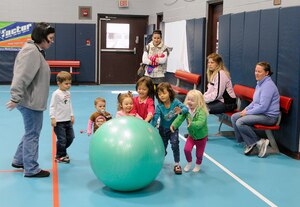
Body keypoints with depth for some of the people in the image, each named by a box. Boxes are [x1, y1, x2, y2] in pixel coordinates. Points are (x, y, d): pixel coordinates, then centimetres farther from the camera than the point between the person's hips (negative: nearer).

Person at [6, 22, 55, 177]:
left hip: (34, 101, 10)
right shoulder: (31, 51, -18)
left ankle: (19, 160, 34)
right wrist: (15, 98, -27)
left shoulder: (37, 51, 15)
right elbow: (22, 77, -25)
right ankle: (31, 169, 9)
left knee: (31, 132, 20)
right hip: (30, 101, -10)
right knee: (32, 134, -1)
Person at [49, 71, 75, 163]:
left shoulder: (68, 93, 10)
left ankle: (62, 151, 32)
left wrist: (72, 115, 19)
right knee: (62, 139, -3)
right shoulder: (56, 94, -13)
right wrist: (52, 118, -18)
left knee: (70, 137, 12)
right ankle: (60, 156, 14)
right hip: (59, 121, -8)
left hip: (68, 120, 8)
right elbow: (52, 106, -13)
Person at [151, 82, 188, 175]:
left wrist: (181, 111, -54)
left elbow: (186, 108, -30)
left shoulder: (175, 102, -21)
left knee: (174, 144, -19)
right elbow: (155, 118, -32)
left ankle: (177, 164, -4)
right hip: (163, 129, 1)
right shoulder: (159, 106, -22)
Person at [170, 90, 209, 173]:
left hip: (201, 136, -4)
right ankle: (189, 162, 22)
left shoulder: (201, 111, -32)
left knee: (199, 153, 8)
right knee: (187, 149, -9)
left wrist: (192, 124, -62)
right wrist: (174, 125, -40)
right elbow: (180, 118, -24)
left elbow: (200, 123, -45)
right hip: (191, 135, 4)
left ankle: (198, 165, 41)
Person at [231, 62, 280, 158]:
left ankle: (259, 142, -10)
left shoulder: (268, 85, -19)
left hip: (269, 116, -11)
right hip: (259, 112, 11)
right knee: (234, 117, 5)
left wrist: (247, 112, -15)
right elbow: (255, 102, 22)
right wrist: (246, 109, 6)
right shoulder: (260, 83, 12)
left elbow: (263, 107, -24)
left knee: (240, 122, -24)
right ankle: (249, 143, 3)